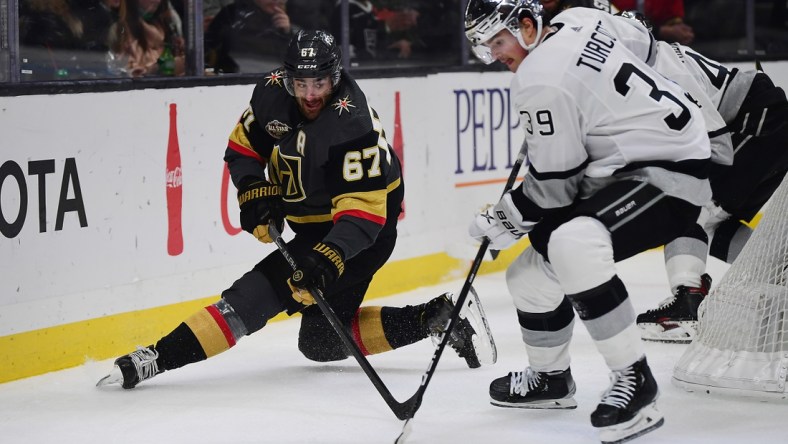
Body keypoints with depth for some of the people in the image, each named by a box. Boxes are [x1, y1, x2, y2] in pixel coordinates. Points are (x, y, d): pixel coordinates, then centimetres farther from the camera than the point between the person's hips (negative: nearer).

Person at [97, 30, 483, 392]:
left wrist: (330, 257, -46)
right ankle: (435, 318, 13)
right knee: (322, 339, 13)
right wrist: (256, 192, -11)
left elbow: (364, 209, -34)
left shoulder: (354, 124, -29)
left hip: (366, 229, -9)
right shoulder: (273, 93, -10)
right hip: (313, 225, 9)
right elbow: (243, 146, 6)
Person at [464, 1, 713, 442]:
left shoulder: (541, 80, -21)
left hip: (671, 173, -11)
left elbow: (555, 186, -16)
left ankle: (635, 378, -26)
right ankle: (550, 378, 36)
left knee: (572, 243, -36)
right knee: (532, 269, 13)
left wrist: (506, 219, 0)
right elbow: (640, 35, 23)